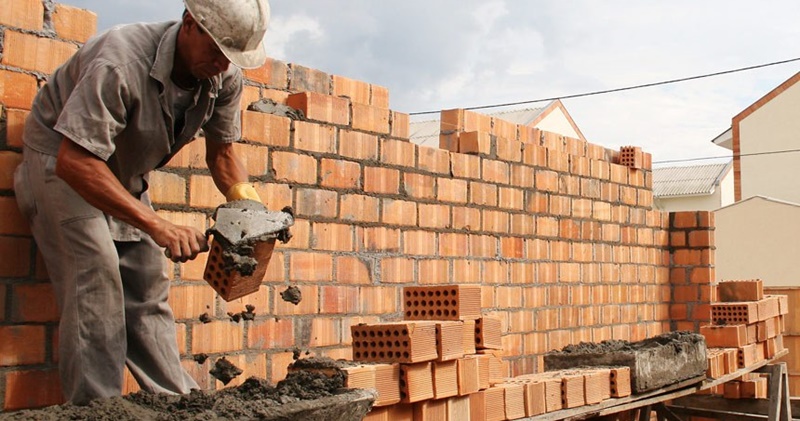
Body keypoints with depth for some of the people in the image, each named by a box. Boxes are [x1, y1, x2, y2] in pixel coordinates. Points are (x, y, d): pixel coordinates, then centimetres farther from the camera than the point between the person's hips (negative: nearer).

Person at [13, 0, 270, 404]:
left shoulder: (225, 77, -16)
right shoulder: (121, 62, -39)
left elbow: (221, 151, -1)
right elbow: (75, 161, -42)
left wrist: (248, 203, -22)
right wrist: (158, 226, -48)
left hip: (125, 172, 6)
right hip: (61, 161, -6)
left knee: (148, 286, 1)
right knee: (96, 273, -21)